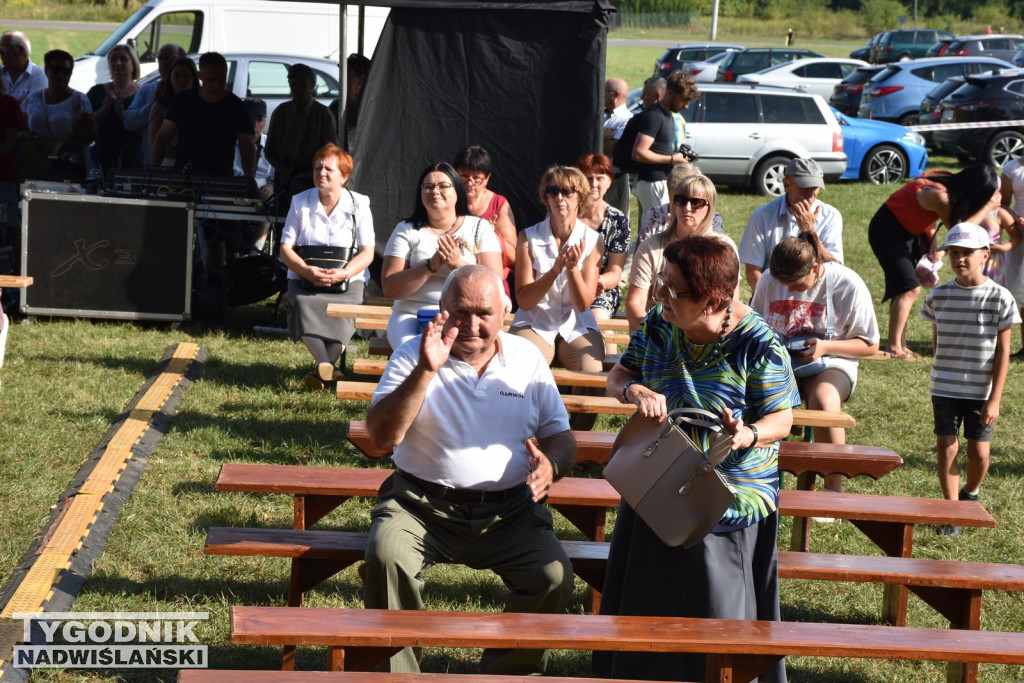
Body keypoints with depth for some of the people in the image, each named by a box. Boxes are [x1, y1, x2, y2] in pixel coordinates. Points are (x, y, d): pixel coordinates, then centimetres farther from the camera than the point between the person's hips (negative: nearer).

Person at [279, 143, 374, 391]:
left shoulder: (359, 204, 4)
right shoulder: (300, 202, 8)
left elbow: (367, 252, -1)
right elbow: (285, 248, 3)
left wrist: (344, 273, -20)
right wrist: (307, 270, -17)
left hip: (346, 280, -1)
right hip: (304, 279, 1)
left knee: (344, 308, -33)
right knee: (302, 305, -33)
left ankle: (322, 369, -32)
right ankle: (327, 365, -45)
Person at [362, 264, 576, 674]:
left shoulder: (527, 359, 10)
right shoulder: (413, 356, 3)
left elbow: (561, 436, 12)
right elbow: (382, 437, -10)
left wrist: (551, 463, -13)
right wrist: (425, 371, -20)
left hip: (509, 512, 2)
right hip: (422, 504, -1)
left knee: (554, 576, -23)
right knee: (386, 556, -30)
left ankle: (511, 674, -1)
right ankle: (395, 676, -12)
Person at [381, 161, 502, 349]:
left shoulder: (479, 228, 10)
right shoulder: (406, 230, 10)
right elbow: (390, 289, -1)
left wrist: (458, 264, -17)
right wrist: (431, 265, -13)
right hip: (412, 315, 0)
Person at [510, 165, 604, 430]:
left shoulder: (592, 240, 1)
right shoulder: (529, 238, -1)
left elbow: (583, 304, -3)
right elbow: (523, 300, -6)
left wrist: (573, 268, -21)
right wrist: (554, 271, -20)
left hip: (577, 326, 1)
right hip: (535, 323, -1)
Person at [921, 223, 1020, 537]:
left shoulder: (1000, 298, -9)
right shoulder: (939, 296, -2)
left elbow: (1003, 350, -6)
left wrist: (994, 399, -9)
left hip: (981, 392, -1)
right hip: (945, 389, 1)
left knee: (979, 452, 3)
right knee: (946, 447, -3)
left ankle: (971, 495, 32)